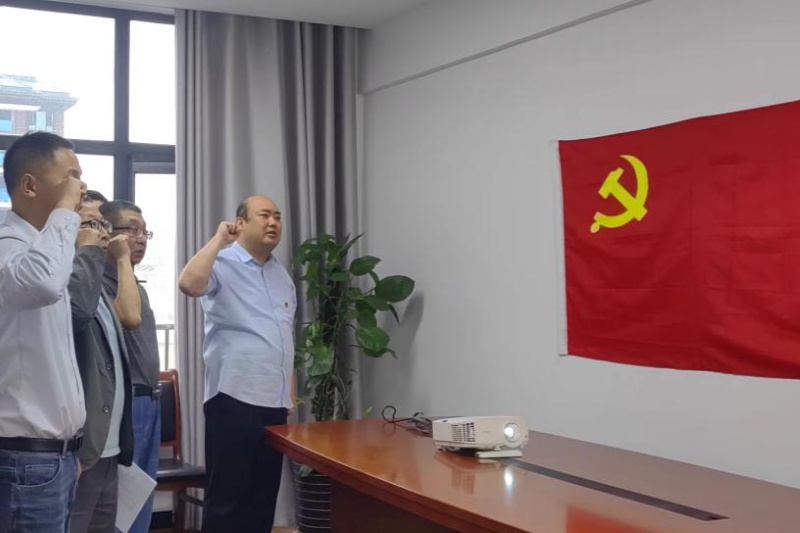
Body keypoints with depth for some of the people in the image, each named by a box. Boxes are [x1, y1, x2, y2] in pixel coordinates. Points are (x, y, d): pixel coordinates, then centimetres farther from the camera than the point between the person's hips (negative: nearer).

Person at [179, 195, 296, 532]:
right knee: (226, 497, 0)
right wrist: (218, 239, -20)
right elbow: (189, 284, -30)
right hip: (235, 399, -7)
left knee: (264, 495, 13)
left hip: (274, 401, 7)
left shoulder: (282, 274, 16)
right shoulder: (222, 264, -7)